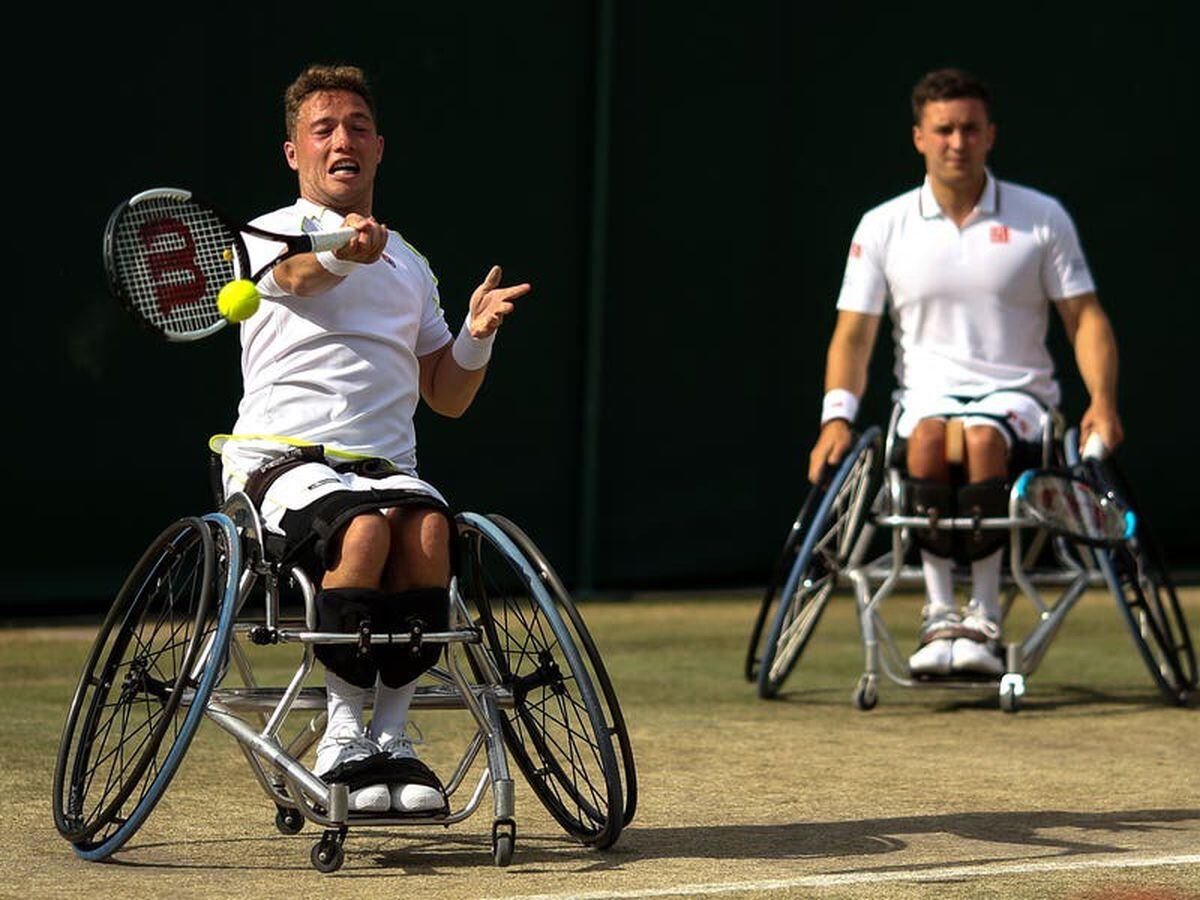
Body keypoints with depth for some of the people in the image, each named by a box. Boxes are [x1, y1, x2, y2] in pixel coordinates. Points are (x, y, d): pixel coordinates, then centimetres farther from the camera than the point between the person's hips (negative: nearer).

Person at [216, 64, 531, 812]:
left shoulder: (409, 265, 25)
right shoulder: (273, 233, 8)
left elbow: (447, 396, 25)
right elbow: (301, 275, -19)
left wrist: (478, 332, 5)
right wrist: (344, 252, -42)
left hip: (385, 464, 4)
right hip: (283, 456, -4)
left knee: (428, 526, -31)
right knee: (365, 529, -36)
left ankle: (392, 735, -25)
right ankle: (343, 737, -24)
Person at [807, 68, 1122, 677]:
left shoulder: (1042, 217, 5)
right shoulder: (882, 227, 7)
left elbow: (1084, 318, 5)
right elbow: (853, 334, 6)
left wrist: (1102, 401, -11)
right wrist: (838, 416, -10)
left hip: (1017, 393, -1)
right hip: (928, 391, 1)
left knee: (984, 439, -36)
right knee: (929, 438, -35)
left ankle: (984, 619, -32)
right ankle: (939, 615, -33)